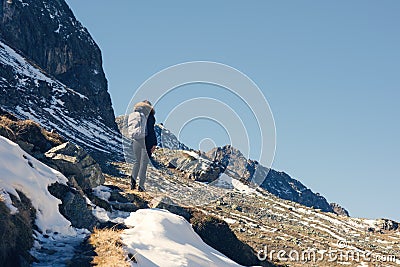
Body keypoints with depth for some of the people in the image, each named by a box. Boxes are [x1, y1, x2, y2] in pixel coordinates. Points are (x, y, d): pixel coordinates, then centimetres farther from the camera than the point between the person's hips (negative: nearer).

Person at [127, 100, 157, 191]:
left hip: (135, 140, 5)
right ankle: (141, 185, 2)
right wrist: (154, 143, -10)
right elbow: (151, 130, -12)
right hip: (146, 141, -5)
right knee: (144, 162, 2)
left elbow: (130, 129, 10)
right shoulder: (149, 115, -7)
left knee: (136, 161, 17)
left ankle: (133, 179, -5)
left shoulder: (132, 115, 9)